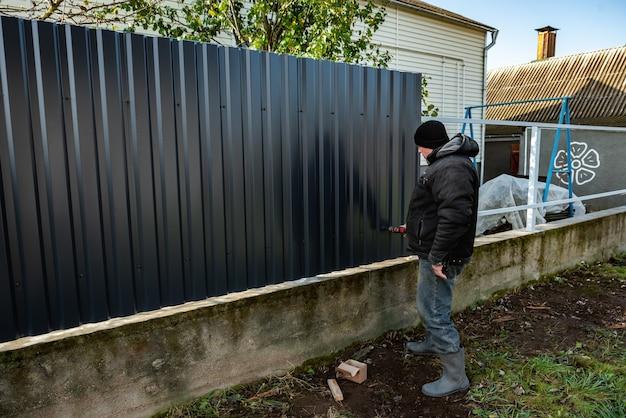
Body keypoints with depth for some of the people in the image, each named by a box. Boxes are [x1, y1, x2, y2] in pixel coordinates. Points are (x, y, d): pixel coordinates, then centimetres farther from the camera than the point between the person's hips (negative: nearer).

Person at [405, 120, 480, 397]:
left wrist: (438, 256, -27)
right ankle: (433, 343, 49)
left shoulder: (452, 168, -23)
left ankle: (456, 377, 12)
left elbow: (455, 215, -32)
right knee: (428, 306, 27)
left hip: (440, 257, -11)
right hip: (432, 251, 11)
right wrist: (416, 227, 31)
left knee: (435, 313, -2)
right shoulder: (446, 162, 13)